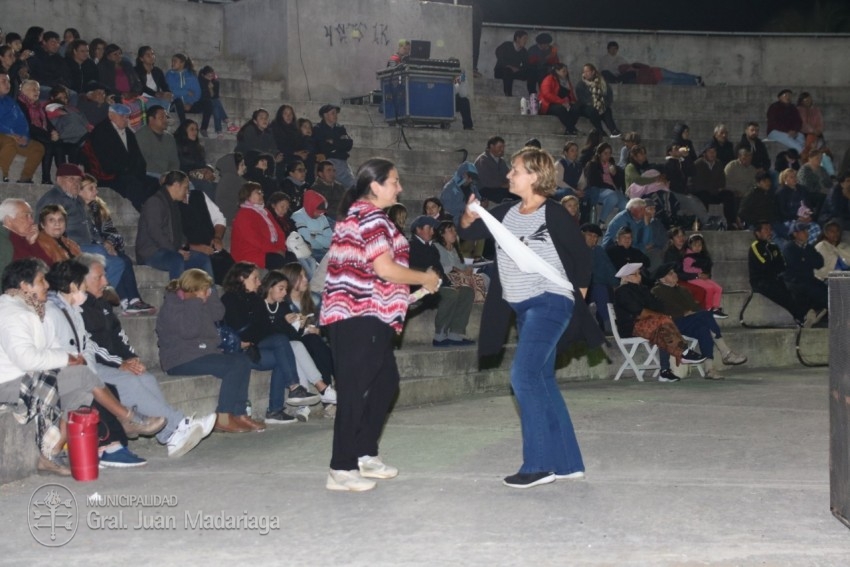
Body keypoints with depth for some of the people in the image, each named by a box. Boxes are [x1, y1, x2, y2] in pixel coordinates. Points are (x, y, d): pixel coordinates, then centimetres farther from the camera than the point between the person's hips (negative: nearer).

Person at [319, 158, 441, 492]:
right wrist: (424, 279, -6)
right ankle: (341, 470, -4)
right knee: (354, 391, -7)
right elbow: (385, 268, -20)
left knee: (385, 382, 16)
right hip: (361, 317, -10)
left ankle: (365, 454, 23)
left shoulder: (355, 215, 19)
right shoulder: (372, 218, -12)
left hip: (366, 317, 10)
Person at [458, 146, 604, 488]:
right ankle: (567, 462, 19)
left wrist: (579, 292, 1)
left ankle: (540, 463, -11)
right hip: (522, 306, 8)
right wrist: (469, 217, -17)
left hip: (550, 302, -8)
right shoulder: (508, 213, 8)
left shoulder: (552, 214, -11)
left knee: (524, 375, -17)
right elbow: (469, 232, 4)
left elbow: (582, 253, -3)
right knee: (541, 381, 11)